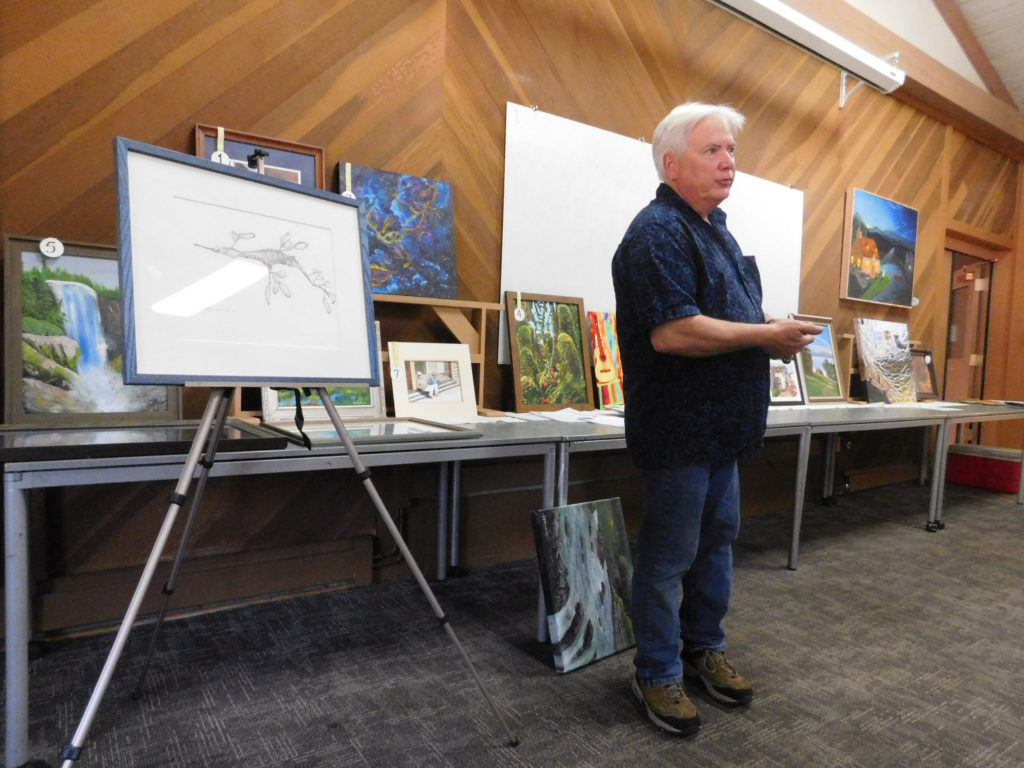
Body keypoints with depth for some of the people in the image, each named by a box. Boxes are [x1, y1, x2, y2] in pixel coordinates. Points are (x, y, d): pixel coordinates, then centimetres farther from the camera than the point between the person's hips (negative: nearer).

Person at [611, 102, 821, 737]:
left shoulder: (715, 229, 16)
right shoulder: (659, 232, -16)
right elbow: (672, 332, -27)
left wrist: (774, 339, 7)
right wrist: (767, 336, -18)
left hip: (722, 423, 10)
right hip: (679, 428, -10)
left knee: (718, 540, 20)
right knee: (669, 555, 4)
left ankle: (704, 646, 38)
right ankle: (658, 674, 22)